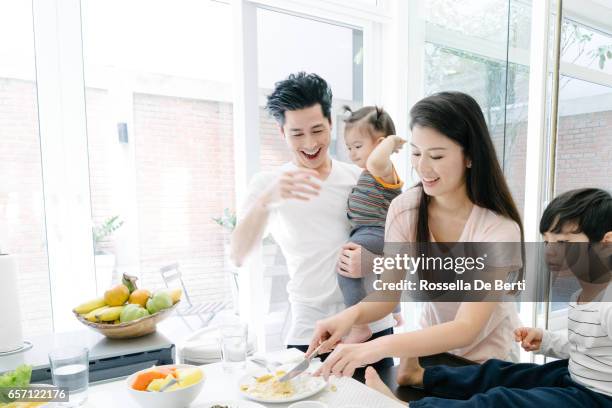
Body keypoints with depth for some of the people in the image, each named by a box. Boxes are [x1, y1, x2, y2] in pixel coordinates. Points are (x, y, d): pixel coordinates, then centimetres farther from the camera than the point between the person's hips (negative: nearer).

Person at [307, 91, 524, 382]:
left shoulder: (499, 229, -25)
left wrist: (379, 347, -43)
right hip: (433, 344, 2)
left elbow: (466, 329, -30)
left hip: (486, 360, -2)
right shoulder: (404, 209, -15)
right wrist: (353, 314, -34)